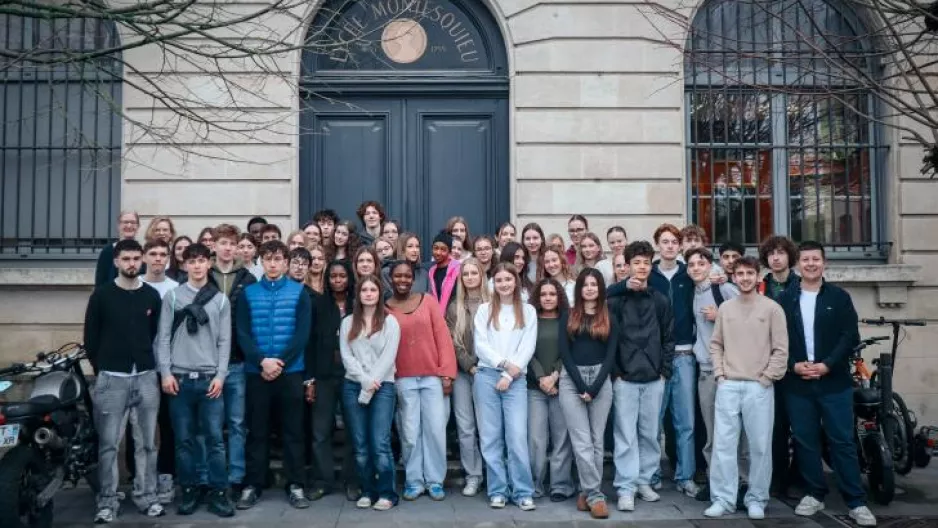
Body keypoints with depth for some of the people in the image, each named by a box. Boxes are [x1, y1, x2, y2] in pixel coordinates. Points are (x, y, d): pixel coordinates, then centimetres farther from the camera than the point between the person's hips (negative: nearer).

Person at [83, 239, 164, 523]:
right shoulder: (102, 294, 0)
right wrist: (101, 369, 4)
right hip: (111, 378, -2)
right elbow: (91, 336, 3)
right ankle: (108, 501, 12)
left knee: (147, 442, 7)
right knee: (108, 443, 2)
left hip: (146, 377, 2)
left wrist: (149, 364, 7)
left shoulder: (152, 295, 7)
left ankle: (146, 495, 18)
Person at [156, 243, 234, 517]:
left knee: (215, 438, 0)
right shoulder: (172, 296, 6)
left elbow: (224, 341, 5)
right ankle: (189, 491, 18)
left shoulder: (221, 299, 7)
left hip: (210, 378, 0)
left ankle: (218, 492, 8)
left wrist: (220, 375, -4)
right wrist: (165, 373, -5)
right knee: (184, 439, 6)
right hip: (179, 378, 0)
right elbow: (163, 337, 3)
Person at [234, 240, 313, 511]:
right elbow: (242, 333, -2)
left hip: (291, 371, -1)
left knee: (293, 430, 5)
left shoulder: (299, 292, 2)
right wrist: (262, 361, -15)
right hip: (256, 372, 1)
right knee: (257, 431, 8)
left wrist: (281, 362, -13)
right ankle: (252, 486, 18)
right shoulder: (248, 293, 5)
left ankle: (295, 485, 15)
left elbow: (302, 333, -5)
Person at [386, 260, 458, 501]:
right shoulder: (384, 308, 3)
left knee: (436, 430, 1)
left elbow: (442, 336, 1)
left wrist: (447, 372, -5)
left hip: (433, 376, 0)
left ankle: (435, 481, 15)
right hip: (403, 379, 0)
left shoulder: (428, 301, 3)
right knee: (410, 433, 4)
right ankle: (413, 481, 17)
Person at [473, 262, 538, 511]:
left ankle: (523, 492, 1)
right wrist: (504, 363, -12)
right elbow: (480, 345, 0)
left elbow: (528, 347, 1)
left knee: (517, 436, -8)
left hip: (516, 380, -1)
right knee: (491, 437, 3)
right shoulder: (484, 310, 9)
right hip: (486, 377, 1)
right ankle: (497, 491, 11)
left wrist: (509, 375, -7)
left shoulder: (528, 311, 9)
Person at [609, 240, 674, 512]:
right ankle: (626, 488, 5)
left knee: (650, 434, 11)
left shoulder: (661, 301, 7)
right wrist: (615, 372, -9)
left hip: (654, 379, 3)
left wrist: (664, 370, 2)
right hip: (624, 378, -3)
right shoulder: (616, 301, -3)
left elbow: (668, 338, 9)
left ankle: (645, 481, 24)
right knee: (626, 436, -1)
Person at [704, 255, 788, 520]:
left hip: (759, 387, -2)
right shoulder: (725, 308, 10)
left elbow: (781, 350, -2)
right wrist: (720, 374, 2)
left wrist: (765, 379, -6)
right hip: (728, 386, 2)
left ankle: (756, 500, 17)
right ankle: (723, 499, 9)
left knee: (760, 446, 3)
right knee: (723, 444, 1)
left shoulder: (772, 309, 0)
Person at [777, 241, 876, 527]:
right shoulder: (785, 300, 5)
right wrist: (793, 365, -11)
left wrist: (827, 365, -13)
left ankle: (857, 502, 7)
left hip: (834, 381, -1)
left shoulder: (839, 297, 3)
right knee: (805, 441, 7)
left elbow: (850, 336, -3)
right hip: (797, 382, 1)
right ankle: (814, 494, 20)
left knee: (842, 441, 0)